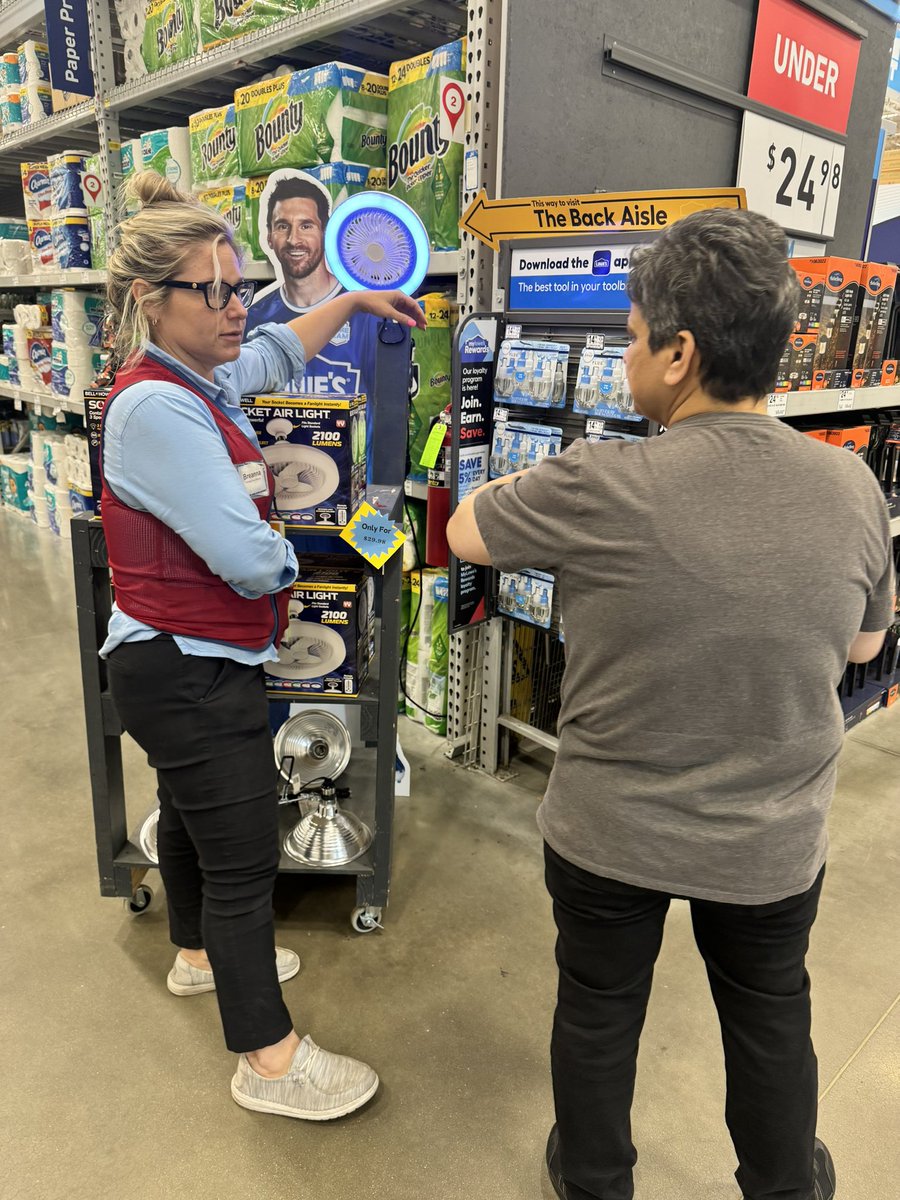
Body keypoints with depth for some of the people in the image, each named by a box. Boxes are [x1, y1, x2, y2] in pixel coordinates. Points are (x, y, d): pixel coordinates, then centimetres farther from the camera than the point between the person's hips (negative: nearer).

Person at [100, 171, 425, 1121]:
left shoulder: (195, 378, 5)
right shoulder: (157, 407, -25)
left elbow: (274, 354, 27)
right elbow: (250, 560, -28)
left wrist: (351, 302, 25)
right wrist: (285, 556, -6)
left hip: (182, 664, 11)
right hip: (190, 673, -10)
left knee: (192, 814, 27)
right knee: (245, 858, 1)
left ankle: (198, 955, 52)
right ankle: (269, 1060, 20)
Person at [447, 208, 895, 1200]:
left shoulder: (599, 489, -26)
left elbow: (463, 533, -7)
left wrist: (541, 485, 9)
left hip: (610, 835, -2)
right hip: (774, 842, 3)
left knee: (597, 1013, 24)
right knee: (770, 1016, 29)